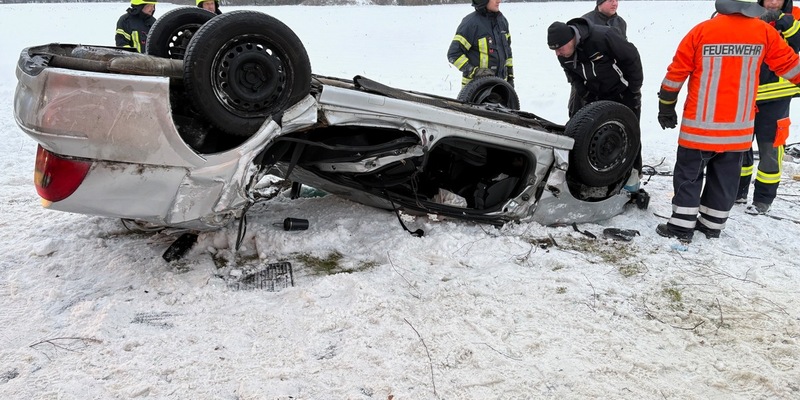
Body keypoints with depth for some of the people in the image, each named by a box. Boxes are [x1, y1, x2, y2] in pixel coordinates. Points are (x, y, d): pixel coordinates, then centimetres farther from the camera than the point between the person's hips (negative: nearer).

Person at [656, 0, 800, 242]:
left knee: (689, 176, 8)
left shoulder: (702, 31, -10)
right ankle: (713, 225, 25)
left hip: (701, 125, -2)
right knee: (725, 179, 15)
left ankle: (682, 227, 9)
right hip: (738, 127, 3)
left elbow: (676, 72, -4)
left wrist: (666, 108, 7)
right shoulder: (765, 33, -4)